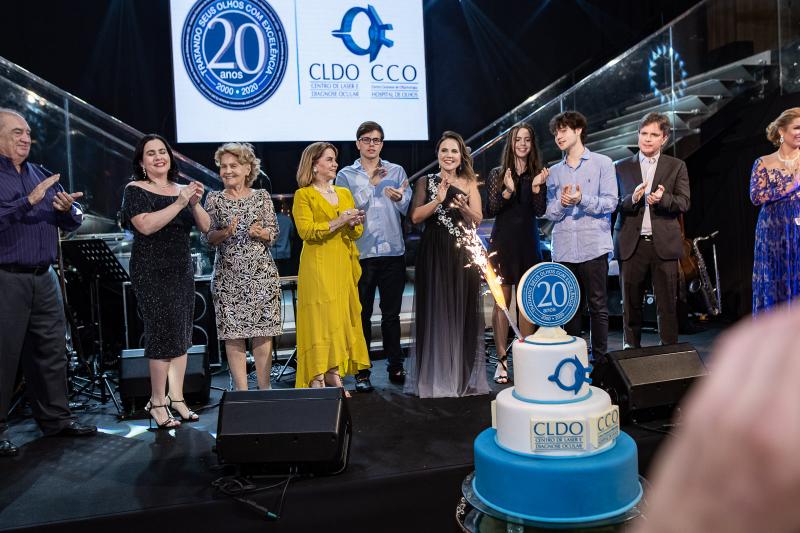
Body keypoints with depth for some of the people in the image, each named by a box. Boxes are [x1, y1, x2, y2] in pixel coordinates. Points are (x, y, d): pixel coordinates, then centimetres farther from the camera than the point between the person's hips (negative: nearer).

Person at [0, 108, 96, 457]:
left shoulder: (43, 176, 14)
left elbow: (73, 224, 14)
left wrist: (67, 210, -6)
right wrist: (28, 201, -23)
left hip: (44, 277, 6)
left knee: (51, 351, 10)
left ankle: (56, 418, 21)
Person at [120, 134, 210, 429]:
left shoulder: (182, 190, 11)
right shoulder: (135, 190, -3)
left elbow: (205, 227, 4)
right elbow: (146, 225, -20)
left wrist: (195, 203, -14)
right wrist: (180, 202, -22)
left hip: (182, 269, 5)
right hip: (152, 272, -5)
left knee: (181, 335, 5)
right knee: (164, 334, -8)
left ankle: (176, 398, 14)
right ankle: (157, 403, 4)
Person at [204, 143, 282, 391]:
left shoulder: (262, 196, 6)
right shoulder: (214, 199, 6)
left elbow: (273, 233, 6)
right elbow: (208, 238, 3)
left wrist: (260, 233, -15)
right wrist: (225, 233, -16)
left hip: (261, 273, 0)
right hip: (228, 275, 0)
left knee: (263, 331, 2)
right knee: (232, 334, 1)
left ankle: (264, 387, 13)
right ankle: (241, 390, 11)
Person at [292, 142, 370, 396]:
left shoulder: (344, 193, 17)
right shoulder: (303, 195, 0)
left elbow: (357, 233, 15)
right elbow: (306, 231, -12)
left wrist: (354, 223, -7)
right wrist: (339, 221, -17)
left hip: (344, 265, 6)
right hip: (318, 267, -6)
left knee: (341, 317, 5)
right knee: (321, 318, -8)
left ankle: (334, 374, 12)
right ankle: (317, 380, -3)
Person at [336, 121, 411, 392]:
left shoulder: (396, 171, 11)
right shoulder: (346, 175, 5)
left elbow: (409, 209, 5)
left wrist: (400, 198, -16)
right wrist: (371, 183, -10)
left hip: (393, 252, 2)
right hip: (361, 254, -1)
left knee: (391, 313, 10)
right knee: (362, 314, 5)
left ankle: (395, 365, 22)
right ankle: (362, 371, 13)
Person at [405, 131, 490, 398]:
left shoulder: (469, 183, 9)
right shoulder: (425, 182, 7)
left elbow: (477, 220, 3)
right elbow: (415, 217, -4)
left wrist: (463, 207, -16)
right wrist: (439, 199, -14)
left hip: (463, 255, 1)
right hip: (434, 254, -1)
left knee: (463, 312, 2)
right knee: (435, 312, 0)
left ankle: (463, 376, 14)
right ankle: (435, 376, 11)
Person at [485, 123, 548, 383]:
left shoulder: (538, 174, 7)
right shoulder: (497, 173, 2)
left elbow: (540, 211, 0)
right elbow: (490, 210, -4)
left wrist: (536, 187, -16)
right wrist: (507, 191, -19)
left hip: (528, 244, 2)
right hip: (503, 242, -2)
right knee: (501, 301, 0)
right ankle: (502, 360, 7)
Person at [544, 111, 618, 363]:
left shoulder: (602, 163, 5)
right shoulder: (554, 171, 16)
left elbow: (610, 203, -4)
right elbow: (550, 212, 11)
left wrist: (582, 199, -18)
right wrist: (562, 203, -10)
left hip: (593, 247, -3)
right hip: (563, 249, 4)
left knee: (598, 306, 1)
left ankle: (600, 358, 9)